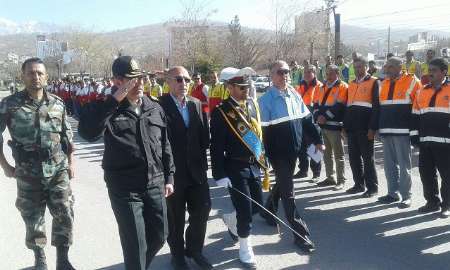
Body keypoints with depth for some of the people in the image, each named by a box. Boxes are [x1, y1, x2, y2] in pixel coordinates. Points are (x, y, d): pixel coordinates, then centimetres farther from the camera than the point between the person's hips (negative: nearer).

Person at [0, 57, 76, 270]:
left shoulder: (58, 104, 3)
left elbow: (67, 135, 11)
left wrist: (71, 162, 6)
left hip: (58, 170, 1)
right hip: (28, 173, -1)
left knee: (65, 214, -3)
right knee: (33, 218, 9)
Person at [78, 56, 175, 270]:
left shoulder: (155, 108, 6)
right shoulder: (107, 109, -8)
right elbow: (88, 133, -29)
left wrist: (169, 177, 11)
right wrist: (115, 99, -28)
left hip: (155, 185, 5)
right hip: (125, 189, -5)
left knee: (159, 236, 16)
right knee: (135, 246, 2)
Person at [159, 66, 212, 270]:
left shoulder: (196, 104, 7)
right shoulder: (160, 105, -12)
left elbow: (204, 135, 9)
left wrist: (202, 159, 0)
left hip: (196, 169, 5)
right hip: (173, 170, -5)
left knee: (202, 209, 11)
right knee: (175, 217, 11)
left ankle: (194, 249, 34)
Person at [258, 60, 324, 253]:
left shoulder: (294, 95, 6)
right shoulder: (266, 100, -13)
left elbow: (307, 119, 13)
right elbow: (262, 130, -15)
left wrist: (317, 140, 11)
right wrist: (266, 156, -18)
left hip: (294, 150, 7)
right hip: (278, 153, -6)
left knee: (282, 184, 23)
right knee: (288, 191, -2)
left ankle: (268, 211, 46)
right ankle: (300, 233, 4)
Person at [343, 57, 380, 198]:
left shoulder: (374, 82, -3)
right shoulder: (351, 84, 17)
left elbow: (376, 106, -10)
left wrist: (372, 128, -16)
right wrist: (345, 125, 13)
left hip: (365, 128, -6)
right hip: (352, 127, 6)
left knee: (367, 157, 0)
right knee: (354, 156, 10)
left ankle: (372, 187, 9)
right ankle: (359, 184, 22)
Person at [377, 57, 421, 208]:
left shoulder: (412, 81, -2)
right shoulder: (384, 83, 15)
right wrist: (380, 126, 15)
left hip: (402, 131, -6)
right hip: (386, 130, 6)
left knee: (403, 165, -2)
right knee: (389, 164, 11)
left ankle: (406, 196, 6)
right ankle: (393, 193, 21)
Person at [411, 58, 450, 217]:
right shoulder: (422, 91, 13)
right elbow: (415, 116, 16)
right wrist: (414, 135, 10)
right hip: (425, 141, 5)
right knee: (426, 172, 10)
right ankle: (432, 202, 24)